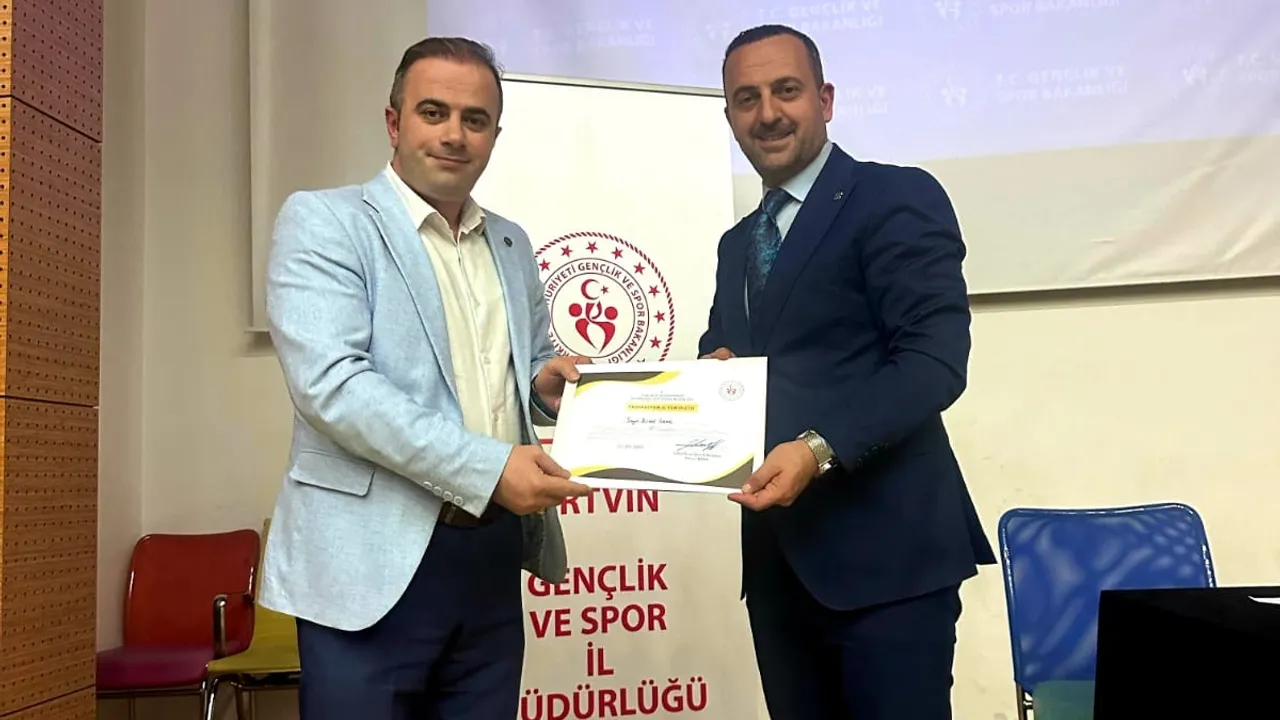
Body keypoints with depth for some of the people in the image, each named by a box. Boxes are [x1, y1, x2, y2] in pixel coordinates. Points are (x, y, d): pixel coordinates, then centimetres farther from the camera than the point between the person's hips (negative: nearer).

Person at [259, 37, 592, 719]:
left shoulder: (512, 246, 15)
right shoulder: (323, 221, -4)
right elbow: (328, 381, -17)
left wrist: (547, 382, 0)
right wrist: (486, 468, -22)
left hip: (491, 558, 6)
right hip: (374, 562, -5)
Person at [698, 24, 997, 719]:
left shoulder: (896, 198, -5)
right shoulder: (737, 244, 18)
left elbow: (934, 361, -15)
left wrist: (819, 448, -27)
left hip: (883, 548, -7)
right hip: (775, 554, 7)